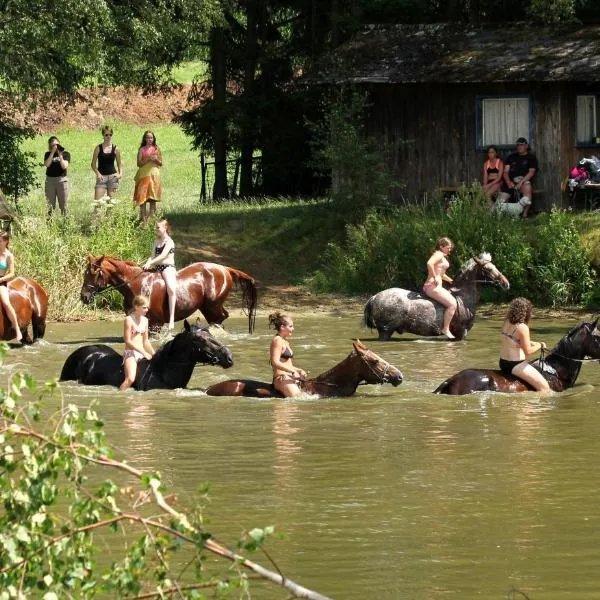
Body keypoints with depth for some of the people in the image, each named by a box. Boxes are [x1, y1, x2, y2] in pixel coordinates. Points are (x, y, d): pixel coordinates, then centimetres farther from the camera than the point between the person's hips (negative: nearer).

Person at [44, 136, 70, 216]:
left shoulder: (65, 154, 5)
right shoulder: (48, 154, 9)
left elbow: (64, 166, -8)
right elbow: (47, 164, -9)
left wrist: (60, 155, -12)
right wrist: (53, 152, -11)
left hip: (62, 180, -1)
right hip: (50, 180, 1)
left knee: (63, 205, -3)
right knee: (50, 205, 2)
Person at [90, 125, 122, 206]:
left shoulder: (115, 149, 5)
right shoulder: (98, 148, 2)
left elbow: (119, 164, 13)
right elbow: (93, 164, 4)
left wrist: (120, 174, -4)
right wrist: (98, 173, -11)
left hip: (112, 176, 1)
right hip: (101, 176, -1)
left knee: (111, 201, 2)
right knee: (98, 200, -12)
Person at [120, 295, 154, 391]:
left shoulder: (145, 320, 11)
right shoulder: (129, 320, -10)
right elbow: (128, 341, -14)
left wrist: (153, 354, 9)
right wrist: (144, 353, -16)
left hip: (142, 353, 8)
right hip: (130, 353, -8)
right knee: (130, 379, -28)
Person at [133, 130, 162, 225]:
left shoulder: (156, 149, 12)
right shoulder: (142, 150, 6)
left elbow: (161, 163, 12)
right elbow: (139, 163, -1)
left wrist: (156, 160, -8)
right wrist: (147, 159, -14)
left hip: (154, 174, 2)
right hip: (143, 174, -2)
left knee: (153, 197, -2)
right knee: (142, 196, -9)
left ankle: (151, 216, 2)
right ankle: (143, 218, -9)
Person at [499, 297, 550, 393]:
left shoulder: (507, 323, 6)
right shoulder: (522, 327, -19)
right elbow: (528, 351, -19)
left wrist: (535, 343, 14)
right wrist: (539, 346, -1)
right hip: (515, 365, -9)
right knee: (544, 387, -8)